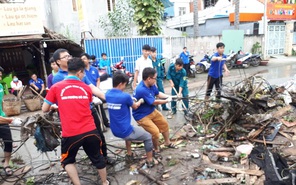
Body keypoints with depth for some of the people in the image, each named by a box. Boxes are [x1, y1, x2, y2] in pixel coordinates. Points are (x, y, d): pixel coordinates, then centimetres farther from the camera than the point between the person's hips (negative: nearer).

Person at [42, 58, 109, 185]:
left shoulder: (56, 87, 0)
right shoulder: (86, 88, 5)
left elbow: (45, 109, 6)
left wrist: (53, 107, 27)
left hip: (70, 134, -2)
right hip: (90, 131, 2)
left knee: (67, 161, 26)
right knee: (98, 158, 23)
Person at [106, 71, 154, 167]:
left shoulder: (108, 94, -3)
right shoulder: (125, 96, -21)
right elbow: (135, 107, -1)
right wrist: (140, 101, 19)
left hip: (115, 131, 7)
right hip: (125, 131, -7)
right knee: (148, 137, 15)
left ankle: (129, 154, 46)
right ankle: (150, 161, 23)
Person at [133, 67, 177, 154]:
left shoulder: (151, 84, -9)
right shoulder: (142, 90, -36)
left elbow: (158, 93, 10)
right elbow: (154, 102, -26)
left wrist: (169, 96, -4)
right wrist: (167, 101, -11)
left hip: (152, 111, 9)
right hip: (142, 115, -9)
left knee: (164, 124, 19)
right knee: (155, 132, -18)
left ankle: (167, 142, 43)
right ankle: (156, 149, 12)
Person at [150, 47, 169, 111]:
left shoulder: (159, 61, 6)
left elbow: (162, 69, 13)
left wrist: (162, 77, 7)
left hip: (159, 79, 5)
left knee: (162, 92, 9)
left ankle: (164, 106, 22)